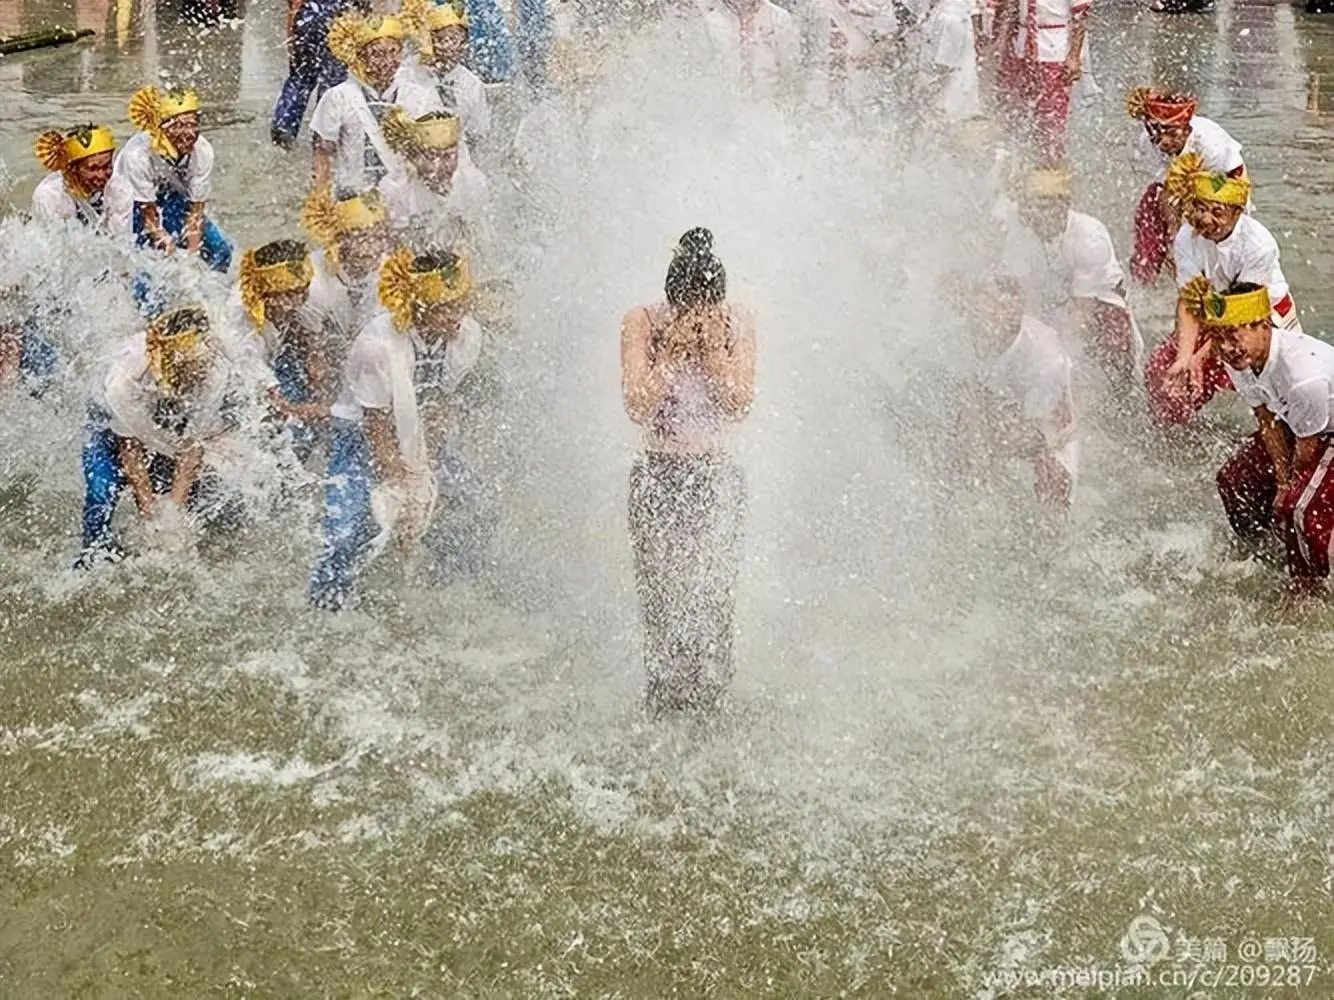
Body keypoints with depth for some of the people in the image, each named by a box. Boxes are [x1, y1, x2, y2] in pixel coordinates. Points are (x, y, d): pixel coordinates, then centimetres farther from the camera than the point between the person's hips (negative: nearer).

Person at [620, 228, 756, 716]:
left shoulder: (737, 323, -3)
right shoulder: (642, 323, -8)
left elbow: (739, 405, -7)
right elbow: (639, 406, -13)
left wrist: (714, 349, -16)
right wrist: (674, 351, -20)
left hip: (717, 476, 1)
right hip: (659, 475, -1)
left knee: (716, 595, -3)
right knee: (662, 597, -4)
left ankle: (711, 698, 8)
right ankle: (663, 700, 6)